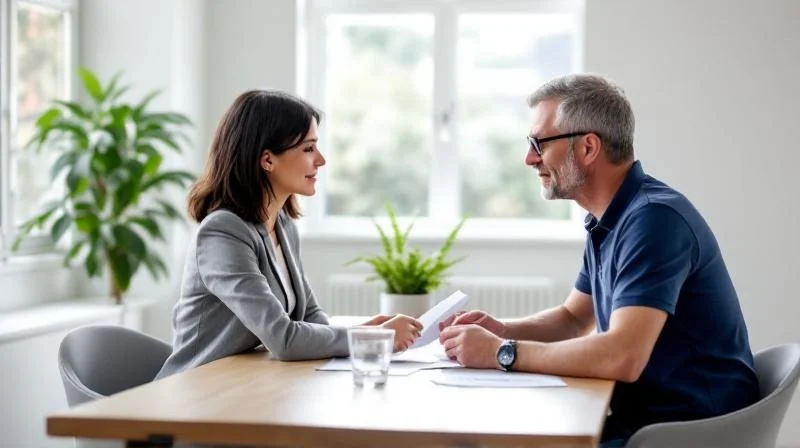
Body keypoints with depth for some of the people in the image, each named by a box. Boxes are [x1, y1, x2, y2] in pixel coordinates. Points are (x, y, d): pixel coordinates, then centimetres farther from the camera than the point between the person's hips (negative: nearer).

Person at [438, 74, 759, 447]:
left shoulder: (653, 218, -20)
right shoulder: (607, 220, 10)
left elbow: (622, 357, -30)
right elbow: (574, 318, 22)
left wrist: (502, 353, -21)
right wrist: (502, 331, 2)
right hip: (645, 414, 8)